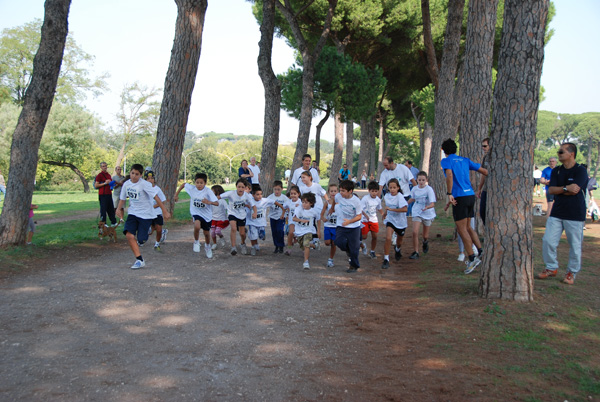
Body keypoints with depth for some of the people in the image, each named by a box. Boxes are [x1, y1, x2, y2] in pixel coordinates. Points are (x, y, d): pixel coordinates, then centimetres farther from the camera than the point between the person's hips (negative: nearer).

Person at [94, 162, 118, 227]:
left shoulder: (108, 175, 17)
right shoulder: (99, 175, -7)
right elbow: (96, 185, -12)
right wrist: (105, 183, -16)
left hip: (109, 194, 8)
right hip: (103, 195, -8)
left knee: (111, 209, 12)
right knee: (103, 209, -4)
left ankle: (114, 222, 18)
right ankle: (103, 223, 3)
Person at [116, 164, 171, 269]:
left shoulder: (144, 184, -17)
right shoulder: (126, 184, 0)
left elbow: (156, 197, -18)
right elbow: (123, 198, 16)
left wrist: (165, 211, -19)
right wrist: (119, 208, 1)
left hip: (146, 214, -4)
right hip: (133, 212, 4)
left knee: (141, 240, -5)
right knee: (129, 235, -17)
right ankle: (140, 260, -9)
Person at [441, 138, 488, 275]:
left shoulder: (446, 161, -1)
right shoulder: (465, 160, 16)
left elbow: (449, 175, -21)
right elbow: (484, 171, 16)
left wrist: (449, 194, -20)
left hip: (459, 197, -7)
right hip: (470, 195, 7)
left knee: (462, 229, -2)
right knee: (467, 227, 18)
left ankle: (472, 258, -4)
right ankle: (480, 251, 10)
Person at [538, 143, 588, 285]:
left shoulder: (581, 171, -7)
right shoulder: (556, 171, 10)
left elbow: (574, 191, -19)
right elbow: (550, 190, -1)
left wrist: (558, 190, -6)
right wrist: (566, 188, -15)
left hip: (575, 214, -5)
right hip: (556, 213, 5)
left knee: (575, 245, 3)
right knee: (548, 241, 0)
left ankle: (571, 273, 18)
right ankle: (551, 268, 17)